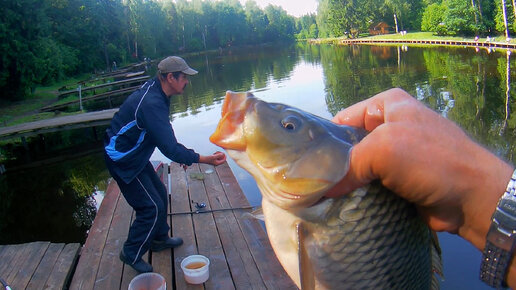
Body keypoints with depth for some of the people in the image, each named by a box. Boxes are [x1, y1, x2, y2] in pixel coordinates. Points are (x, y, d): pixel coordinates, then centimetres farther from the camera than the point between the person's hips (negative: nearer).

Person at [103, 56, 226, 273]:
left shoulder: (155, 91, 0)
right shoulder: (151, 104, -31)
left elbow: (164, 135, 14)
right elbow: (168, 147, -35)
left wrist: (179, 154, 13)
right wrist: (204, 159, -35)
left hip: (135, 155, 10)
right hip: (123, 159, -10)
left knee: (159, 193, 19)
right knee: (152, 207, -4)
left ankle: (159, 239, 38)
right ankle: (131, 254, 14)